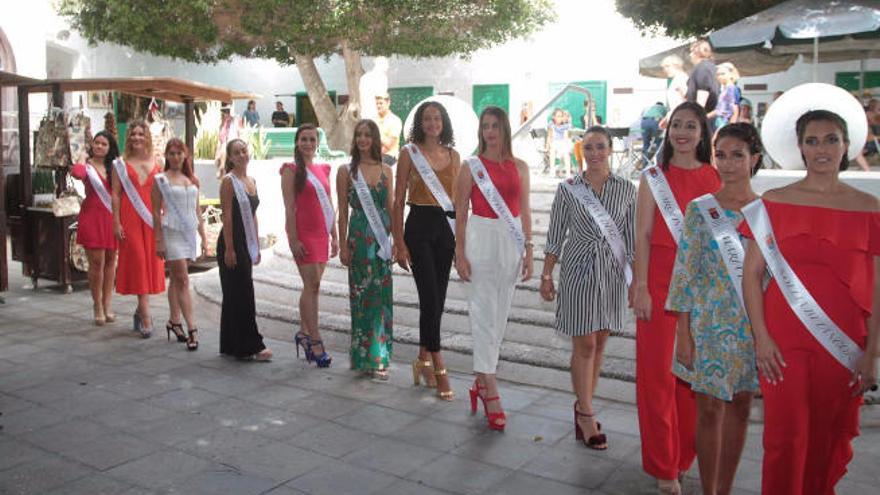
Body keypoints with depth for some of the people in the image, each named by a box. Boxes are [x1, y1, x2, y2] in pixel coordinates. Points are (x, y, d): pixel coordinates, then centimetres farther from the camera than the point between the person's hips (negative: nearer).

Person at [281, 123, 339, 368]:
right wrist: (293, 239, -15)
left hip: (321, 234, 6)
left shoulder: (323, 169, 15)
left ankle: (304, 333, 22)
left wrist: (334, 236, 13)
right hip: (303, 233, -6)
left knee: (312, 286, 11)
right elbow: (289, 208, -8)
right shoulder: (292, 169, -3)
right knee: (312, 285, -9)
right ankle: (315, 341, -7)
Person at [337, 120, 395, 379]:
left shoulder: (385, 170, 9)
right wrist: (343, 246, -3)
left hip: (382, 237, 3)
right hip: (359, 237, -3)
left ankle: (378, 357, 11)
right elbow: (342, 212, 0)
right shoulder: (346, 171, 1)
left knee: (382, 295, 2)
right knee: (361, 294, 1)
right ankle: (363, 356, 12)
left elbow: (391, 207, 11)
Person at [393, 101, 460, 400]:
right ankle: (438, 367, 0)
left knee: (437, 298, 7)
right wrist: (399, 243, -7)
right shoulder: (409, 153, 0)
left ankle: (424, 359, 23)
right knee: (430, 298, -8)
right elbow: (399, 201, -1)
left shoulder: (453, 155, 10)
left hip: (447, 228, 4)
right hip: (419, 226, -4)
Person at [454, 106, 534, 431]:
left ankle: (481, 381, 21)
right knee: (484, 313, -5)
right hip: (481, 239, -4)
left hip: (511, 243, 4)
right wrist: (460, 254, -6)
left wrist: (528, 251, 7)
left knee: (500, 314, 8)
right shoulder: (471, 167, 1)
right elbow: (461, 212, 0)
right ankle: (490, 390, -2)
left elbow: (524, 212, 11)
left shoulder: (519, 167, 9)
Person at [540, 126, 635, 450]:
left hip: (613, 273, 2)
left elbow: (633, 237, 5)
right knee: (584, 345, -1)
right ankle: (587, 416, 10)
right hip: (579, 271, -2)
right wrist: (546, 276, 2)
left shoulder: (626, 189, 1)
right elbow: (555, 237, 2)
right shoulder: (568, 189, -2)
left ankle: (583, 405, 26)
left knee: (599, 344, 10)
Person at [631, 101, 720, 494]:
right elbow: (643, 234, -2)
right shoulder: (654, 177, 3)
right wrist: (641, 286, -9)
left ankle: (685, 455, 26)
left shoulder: (716, 178, 7)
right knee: (658, 371, 2)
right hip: (660, 278, -2)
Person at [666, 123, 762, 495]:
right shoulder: (699, 210, -4)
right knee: (710, 409, 5)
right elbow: (685, 273, -5)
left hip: (754, 325, 2)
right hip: (710, 324, -2)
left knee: (740, 407, 12)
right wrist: (683, 334, -7)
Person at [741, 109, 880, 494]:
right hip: (784, 340, -1)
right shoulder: (774, 203, 2)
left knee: (830, 440, 10)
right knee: (786, 437, 1)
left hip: (843, 344, 1)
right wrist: (761, 337, -7)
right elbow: (751, 274, 0)